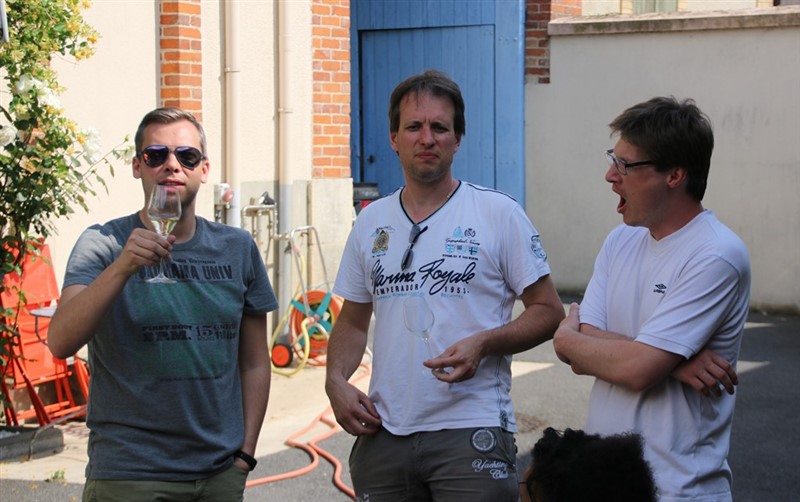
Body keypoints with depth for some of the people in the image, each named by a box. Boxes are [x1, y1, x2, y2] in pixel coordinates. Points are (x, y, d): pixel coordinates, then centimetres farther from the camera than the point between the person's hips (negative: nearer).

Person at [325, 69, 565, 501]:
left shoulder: (499, 214, -2)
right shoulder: (371, 221, 11)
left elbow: (548, 311, -1)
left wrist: (483, 343, -18)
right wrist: (335, 380, 1)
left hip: (472, 433, -4)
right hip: (384, 432, 4)